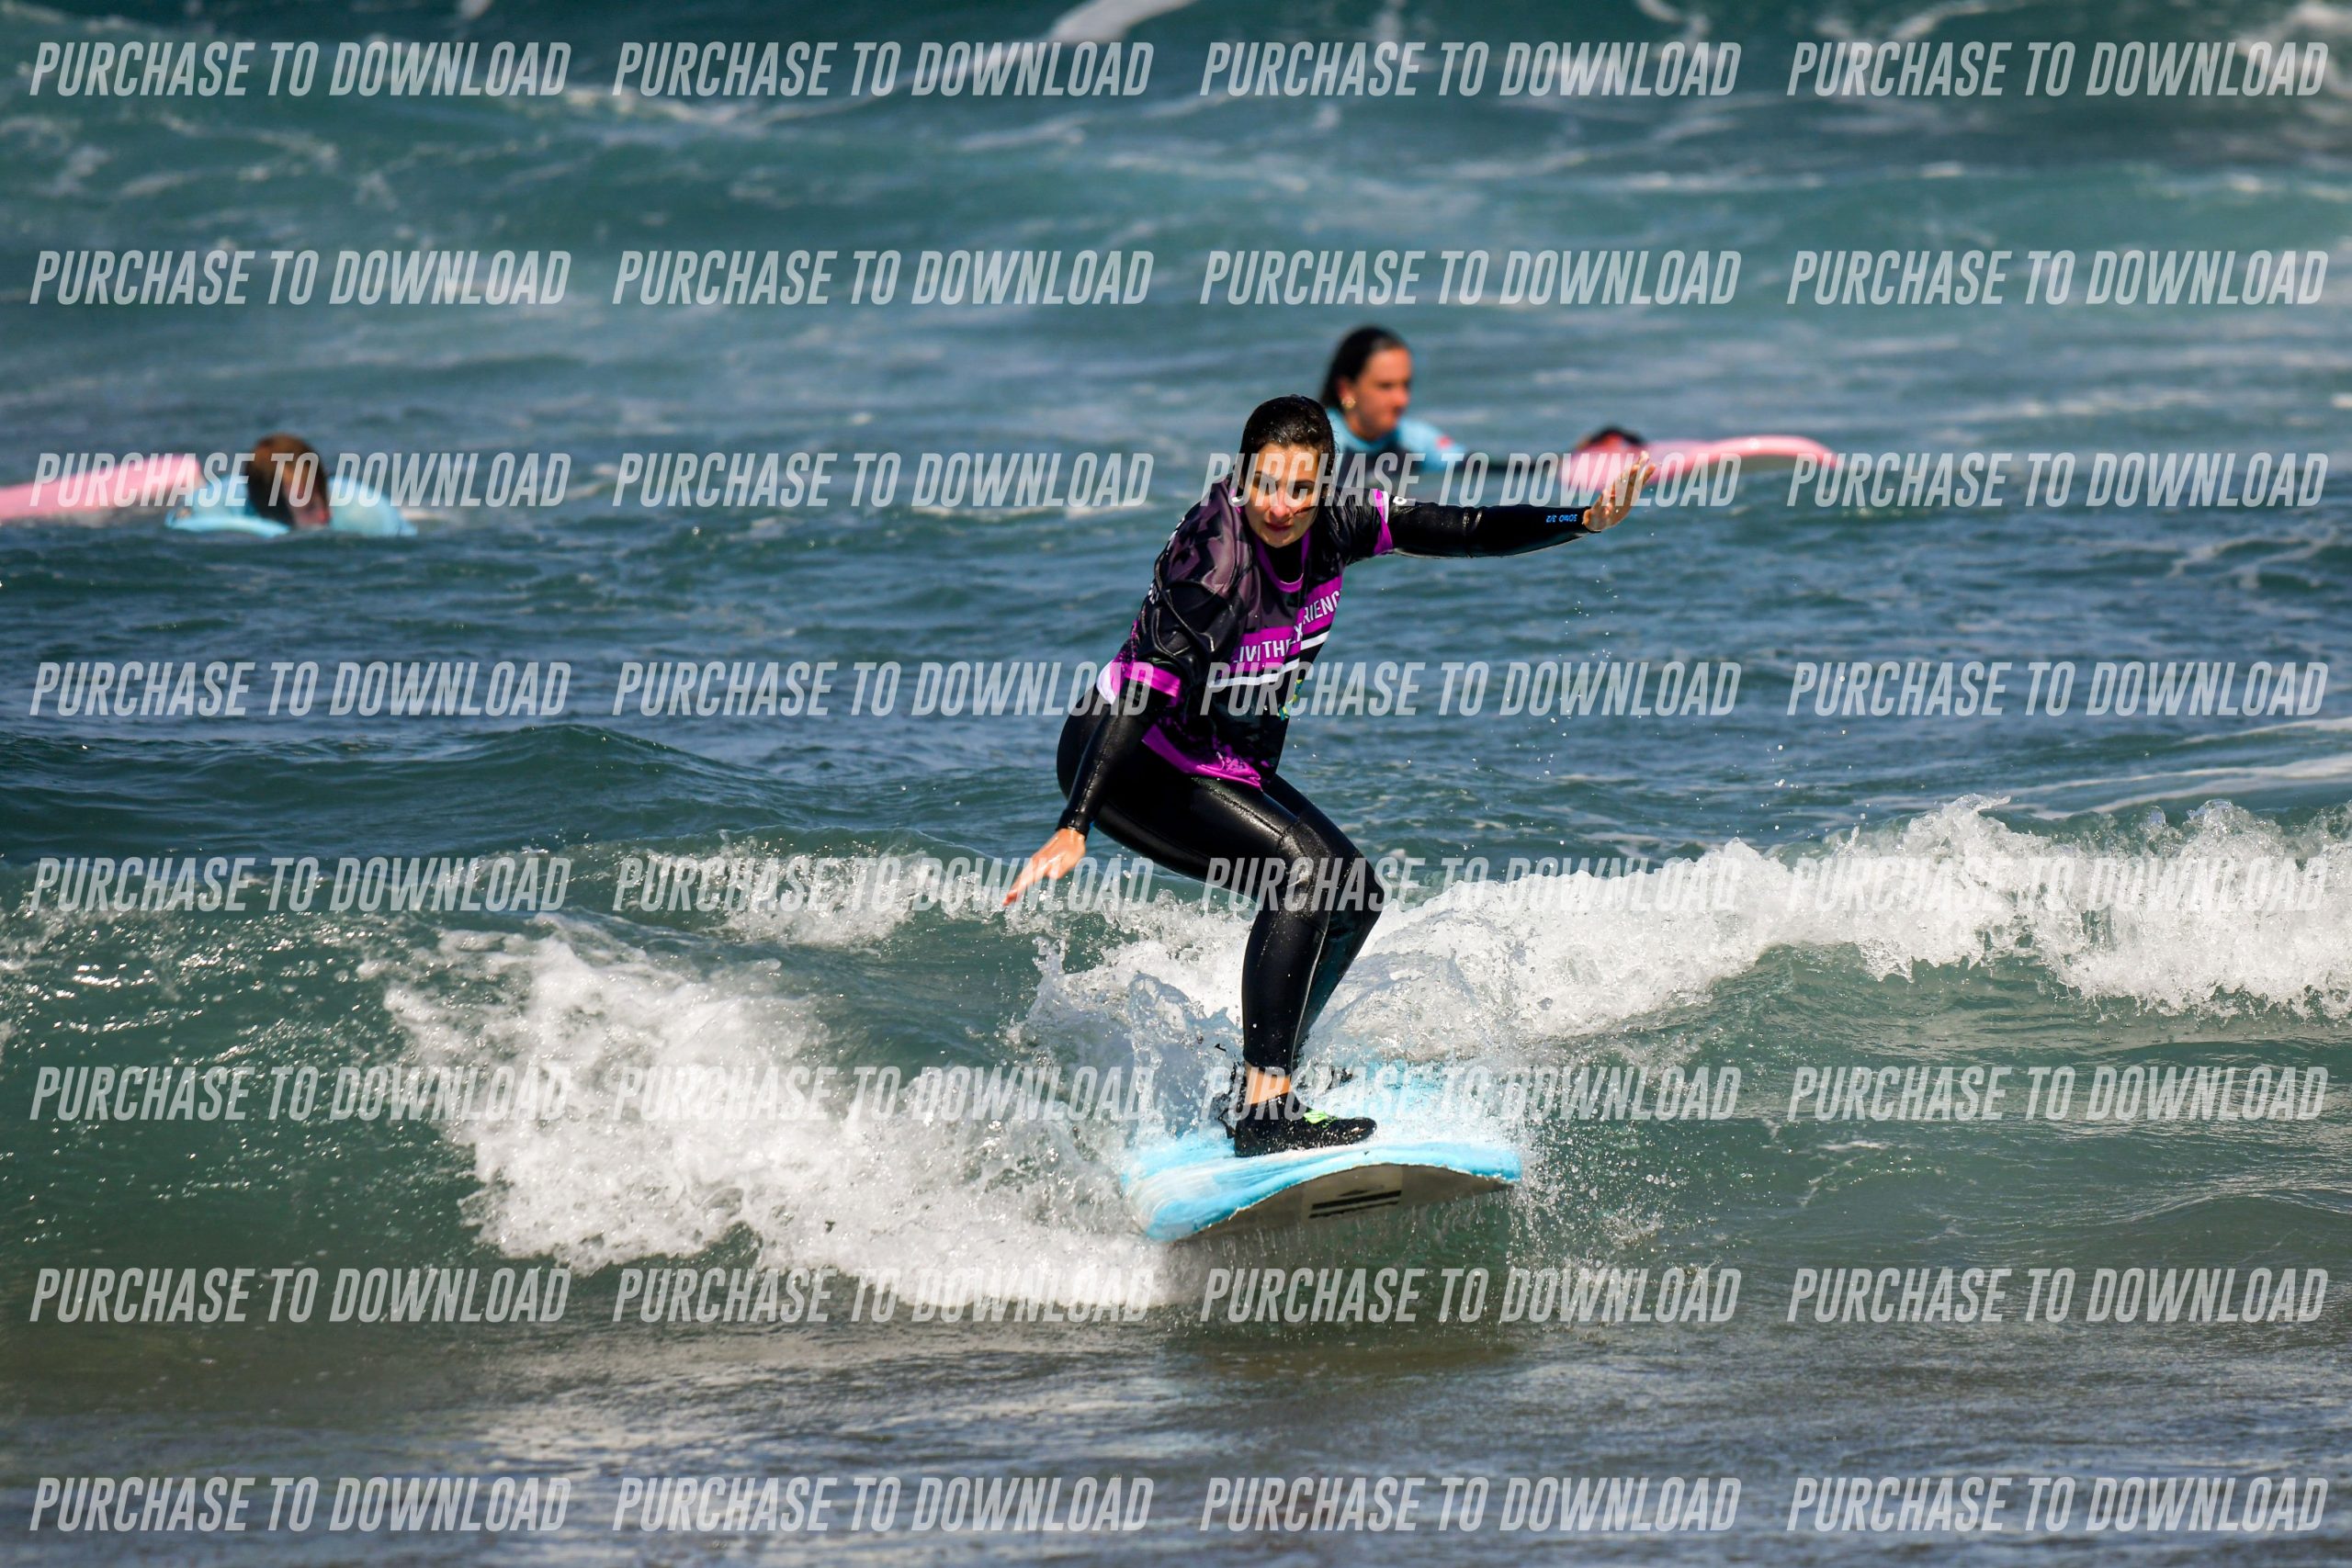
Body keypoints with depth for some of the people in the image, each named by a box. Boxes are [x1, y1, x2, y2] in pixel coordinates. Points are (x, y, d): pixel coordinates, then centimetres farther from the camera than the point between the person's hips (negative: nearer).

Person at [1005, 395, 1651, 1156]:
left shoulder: (1333, 524, -11)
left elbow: (1465, 531, -4)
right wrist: (1073, 825, -46)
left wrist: (1583, 521, -15)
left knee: (1352, 894, 6)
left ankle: (1259, 1083, 13)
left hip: (1232, 763, 9)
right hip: (1121, 756, -9)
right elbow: (1144, 690, -38)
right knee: (1300, 869, -25)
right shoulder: (1211, 562, -31)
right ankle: (1262, 1112, -28)